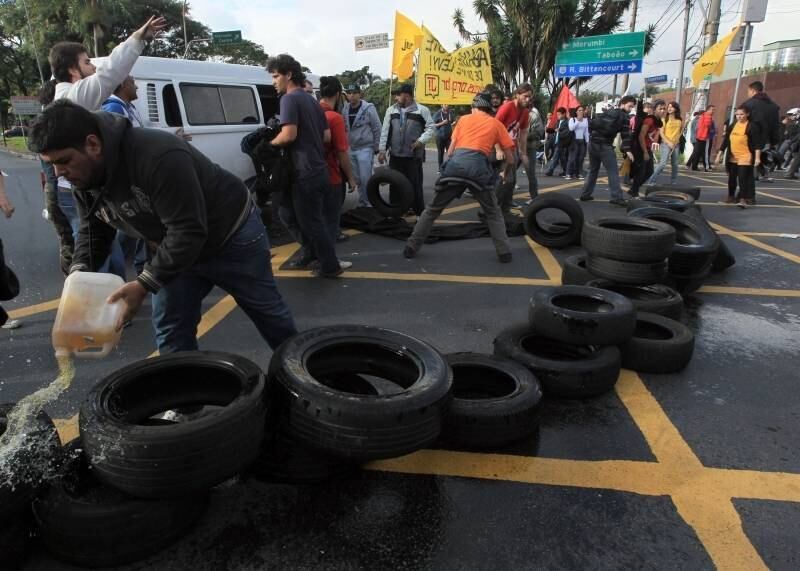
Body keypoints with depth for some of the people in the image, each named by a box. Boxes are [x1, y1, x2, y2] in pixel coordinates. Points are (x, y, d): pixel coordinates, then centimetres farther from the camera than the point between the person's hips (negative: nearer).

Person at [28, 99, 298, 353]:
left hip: (231, 236, -7)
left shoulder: (158, 156, -38)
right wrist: (80, 272, -15)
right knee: (170, 331, 6)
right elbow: (93, 231, 4)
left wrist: (143, 284, -36)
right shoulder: (83, 179, -10)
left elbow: (188, 231, -37)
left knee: (267, 312, 10)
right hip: (176, 249, 7)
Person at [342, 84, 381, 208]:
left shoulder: (368, 108, -8)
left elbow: (377, 128, -4)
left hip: (365, 148, -5)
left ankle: (369, 203, 4)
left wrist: (376, 147, -3)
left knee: (365, 178, -8)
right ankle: (362, 202, 22)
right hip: (351, 149, 5)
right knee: (357, 178, 10)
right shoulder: (345, 110, 5)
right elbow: (344, 128, 13)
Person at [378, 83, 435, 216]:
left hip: (414, 155, -4)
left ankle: (419, 214, 11)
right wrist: (382, 150, 4)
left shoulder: (422, 110, -2)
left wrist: (421, 140, -15)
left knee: (415, 185, 1)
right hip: (395, 155, 4)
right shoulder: (391, 110, 10)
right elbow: (385, 131, 9)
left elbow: (431, 128, -1)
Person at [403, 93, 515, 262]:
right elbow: (510, 160, 20)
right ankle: (504, 252, 12)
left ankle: (411, 247, 16)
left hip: (456, 162, 1)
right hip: (478, 165, -1)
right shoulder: (497, 124, 22)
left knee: (432, 209, 15)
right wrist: (505, 172, 40)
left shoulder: (463, 119, 25)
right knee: (493, 213, 18)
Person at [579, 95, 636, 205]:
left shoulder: (606, 112, 21)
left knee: (593, 170, 19)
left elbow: (591, 124, 18)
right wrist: (627, 150, -7)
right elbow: (625, 135, -5)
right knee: (613, 172, -7)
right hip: (605, 146, -7)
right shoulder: (624, 116, 2)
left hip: (593, 143, 7)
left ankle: (585, 194, 20)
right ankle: (616, 197, -15)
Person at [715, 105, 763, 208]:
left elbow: (757, 143, -13)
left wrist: (757, 157, -20)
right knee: (731, 177, 16)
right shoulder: (733, 126, 7)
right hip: (732, 157, 6)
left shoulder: (752, 126, -10)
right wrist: (719, 154, 8)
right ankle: (731, 196, 33)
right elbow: (726, 141, 11)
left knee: (743, 178, -12)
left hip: (745, 157, -6)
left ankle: (743, 199, -12)